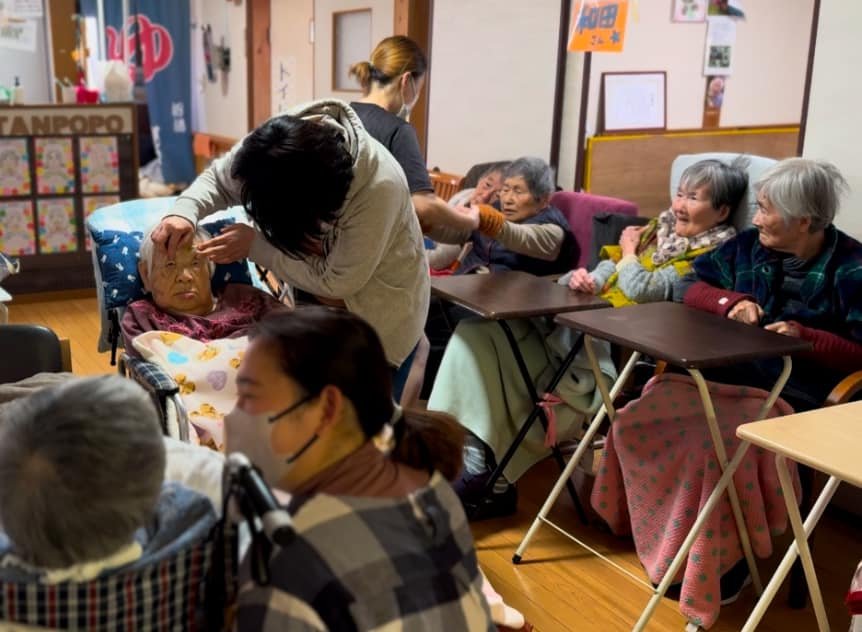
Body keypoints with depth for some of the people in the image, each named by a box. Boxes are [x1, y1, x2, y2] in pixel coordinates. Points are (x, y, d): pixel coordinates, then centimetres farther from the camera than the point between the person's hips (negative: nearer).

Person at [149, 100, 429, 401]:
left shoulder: (379, 186, -36)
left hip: (378, 315, -5)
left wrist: (255, 246, -24)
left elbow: (335, 282, -27)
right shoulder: (273, 150, -21)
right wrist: (184, 212, -24)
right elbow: (217, 178, -2)